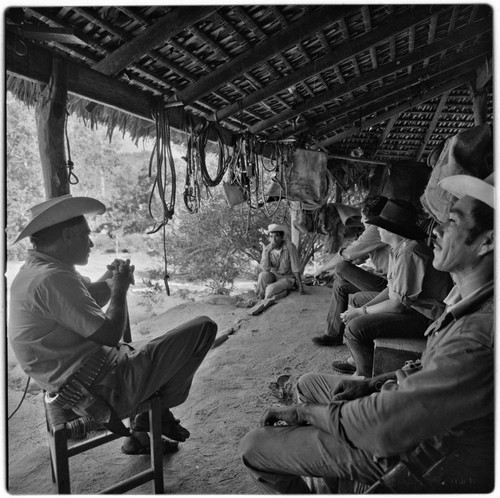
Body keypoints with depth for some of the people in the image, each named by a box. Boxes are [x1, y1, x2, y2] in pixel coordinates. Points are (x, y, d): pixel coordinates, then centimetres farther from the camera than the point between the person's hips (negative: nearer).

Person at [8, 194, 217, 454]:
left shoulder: (32, 271, 10)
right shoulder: (52, 279, -23)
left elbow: (90, 298, 20)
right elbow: (109, 334, -24)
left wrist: (110, 279, 1)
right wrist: (120, 288, -9)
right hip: (101, 386, -11)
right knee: (204, 328, -11)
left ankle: (141, 433, 31)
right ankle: (159, 412, 12)